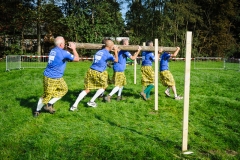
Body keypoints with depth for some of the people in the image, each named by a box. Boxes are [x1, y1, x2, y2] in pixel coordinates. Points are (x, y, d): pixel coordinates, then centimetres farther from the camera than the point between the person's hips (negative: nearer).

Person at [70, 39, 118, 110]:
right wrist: (116, 51, 14)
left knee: (87, 89, 10)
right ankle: (91, 102, 16)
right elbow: (116, 60, 5)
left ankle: (74, 105, 2)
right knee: (103, 86, 20)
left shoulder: (98, 51, 15)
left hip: (90, 71, 6)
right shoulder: (107, 54, -5)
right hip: (97, 73, -6)